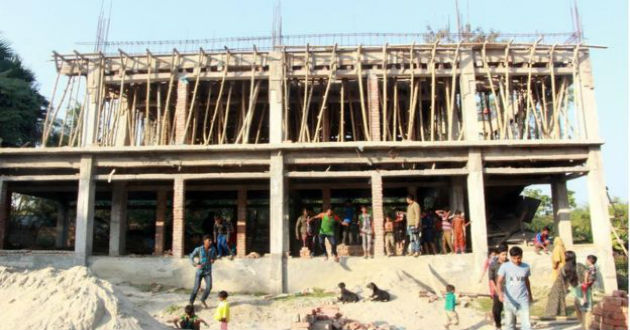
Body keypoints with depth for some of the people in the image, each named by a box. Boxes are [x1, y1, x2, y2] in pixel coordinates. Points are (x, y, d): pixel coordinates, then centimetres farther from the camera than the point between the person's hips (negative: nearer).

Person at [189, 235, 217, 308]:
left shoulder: (212, 249, -5)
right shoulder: (198, 249, -13)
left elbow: (215, 255, 16)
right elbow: (191, 257, -2)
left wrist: (213, 259, -6)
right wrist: (196, 265, -16)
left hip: (208, 272, 2)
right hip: (199, 271, -2)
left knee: (209, 287, -12)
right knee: (196, 287, -2)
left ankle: (203, 300, 14)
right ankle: (191, 302, 20)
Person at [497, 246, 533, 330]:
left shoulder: (526, 267, 1)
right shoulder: (505, 266, -8)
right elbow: (499, 281, -13)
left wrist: (530, 295, 28)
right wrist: (500, 293, -32)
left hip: (523, 300, 1)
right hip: (509, 300, -1)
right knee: (510, 323, 13)